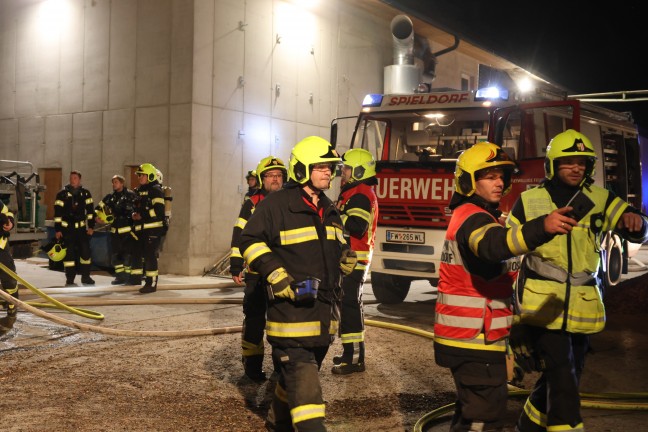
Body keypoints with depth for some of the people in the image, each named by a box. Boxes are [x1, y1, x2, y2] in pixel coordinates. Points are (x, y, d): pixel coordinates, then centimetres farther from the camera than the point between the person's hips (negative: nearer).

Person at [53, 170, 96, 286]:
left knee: (85, 251, 0)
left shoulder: (85, 193, 5)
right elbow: (57, 212, -3)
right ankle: (69, 279, 8)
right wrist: (57, 229, -6)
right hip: (67, 228, -2)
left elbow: (90, 210, 8)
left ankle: (85, 277, 13)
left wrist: (91, 226, 4)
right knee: (69, 253, -1)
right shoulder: (62, 194, -2)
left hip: (81, 228, 2)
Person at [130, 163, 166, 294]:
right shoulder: (139, 191, 19)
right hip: (140, 228, 9)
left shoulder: (155, 190, -8)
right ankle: (136, 277, 28)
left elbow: (158, 209, -19)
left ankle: (151, 283, -6)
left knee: (150, 255, -9)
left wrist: (142, 215, -17)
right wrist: (134, 214, 5)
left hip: (152, 228, -9)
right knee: (136, 253, 14)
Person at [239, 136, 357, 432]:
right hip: (291, 309, -8)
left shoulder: (328, 210, 17)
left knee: (300, 372, 18)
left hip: (324, 312, 8)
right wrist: (282, 282, -18)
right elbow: (251, 242, -11)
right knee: (302, 379, -11)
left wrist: (346, 257, 5)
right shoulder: (276, 205, -9)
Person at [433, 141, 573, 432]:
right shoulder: (472, 218, -18)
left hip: (469, 335, 11)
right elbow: (496, 245, -43)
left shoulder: (469, 215, 17)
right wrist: (542, 228, -58)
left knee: (474, 402, 23)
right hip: (474, 337, -11)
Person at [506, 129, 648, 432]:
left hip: (581, 307, 4)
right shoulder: (530, 201, -1)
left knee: (559, 381, 16)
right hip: (544, 306, -4)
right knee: (563, 383, -12)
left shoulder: (600, 200, 3)